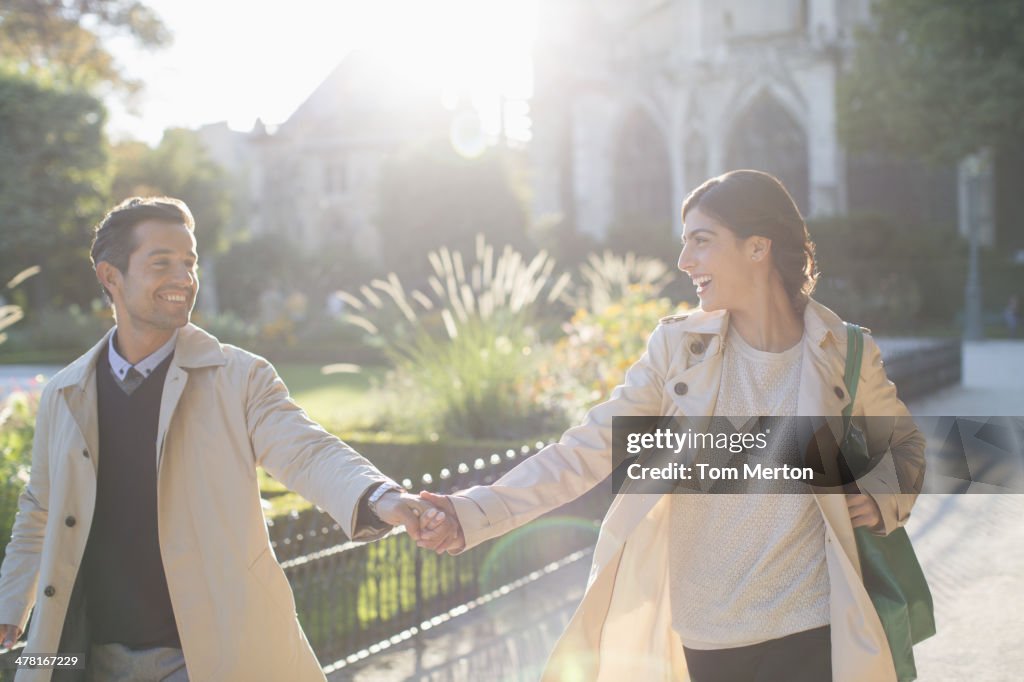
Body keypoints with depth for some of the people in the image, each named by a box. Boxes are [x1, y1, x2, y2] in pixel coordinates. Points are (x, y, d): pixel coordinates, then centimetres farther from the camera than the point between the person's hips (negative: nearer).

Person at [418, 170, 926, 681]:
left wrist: (885, 499, -5)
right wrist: (474, 514, -18)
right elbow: (588, 449, -7)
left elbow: (905, 444, 17)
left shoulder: (846, 355, -2)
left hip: (807, 632, 0)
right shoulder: (678, 346, -2)